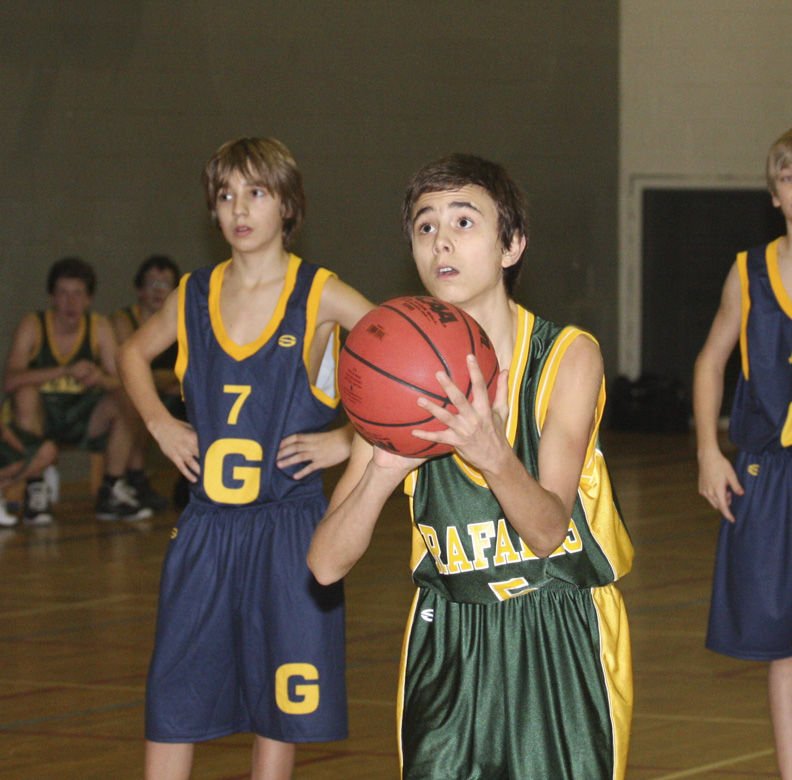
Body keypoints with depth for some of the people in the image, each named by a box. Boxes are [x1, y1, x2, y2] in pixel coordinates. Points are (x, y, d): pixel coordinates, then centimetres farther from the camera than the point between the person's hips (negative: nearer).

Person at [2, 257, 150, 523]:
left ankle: (111, 494, -10)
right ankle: (35, 491, -21)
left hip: (82, 421, 2)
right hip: (39, 419, -2)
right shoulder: (32, 326, -12)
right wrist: (66, 372, -38)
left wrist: (101, 379, -33)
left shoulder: (99, 327, -3)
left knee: (120, 405, -25)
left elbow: (120, 384, -8)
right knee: (26, 393, -33)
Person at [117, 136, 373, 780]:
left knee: (280, 713, 4)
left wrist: (352, 440, -10)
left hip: (289, 529, -3)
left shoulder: (320, 297, -5)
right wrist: (158, 422, 11)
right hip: (205, 528, 3)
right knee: (170, 706, 1)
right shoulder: (194, 297, 6)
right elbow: (135, 353, 27)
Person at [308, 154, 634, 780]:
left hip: (564, 640, -2)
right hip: (449, 644, 2)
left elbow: (549, 528, -20)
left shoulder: (568, 357, -10)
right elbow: (327, 564, -10)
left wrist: (494, 457, -40)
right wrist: (382, 473, -29)